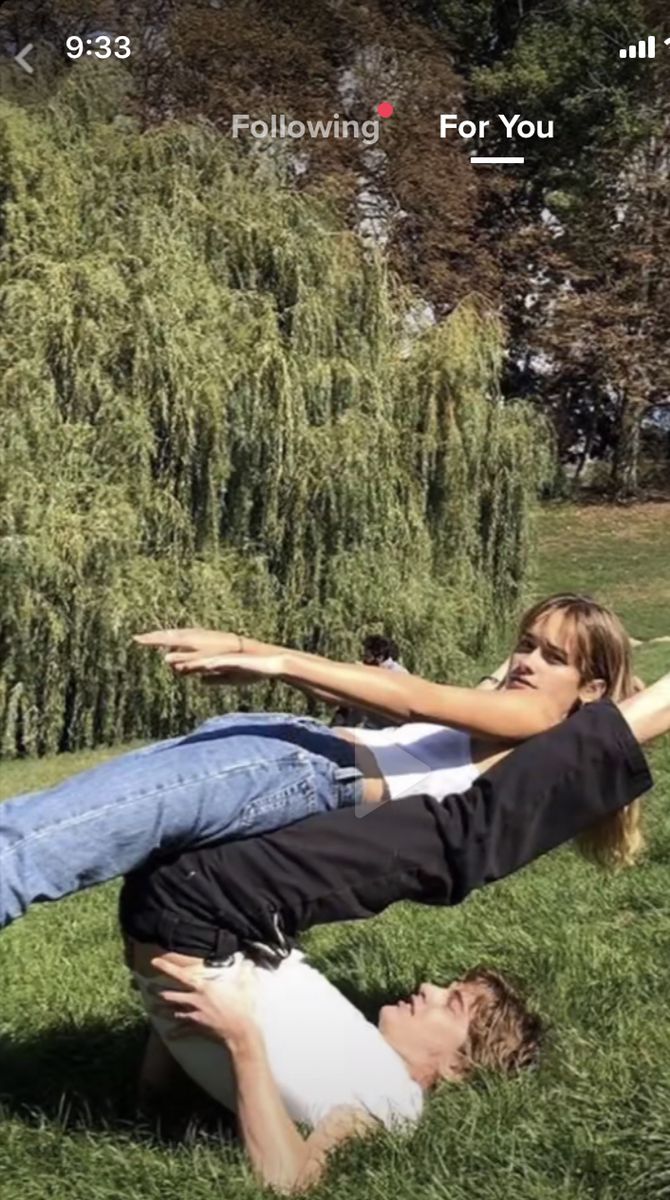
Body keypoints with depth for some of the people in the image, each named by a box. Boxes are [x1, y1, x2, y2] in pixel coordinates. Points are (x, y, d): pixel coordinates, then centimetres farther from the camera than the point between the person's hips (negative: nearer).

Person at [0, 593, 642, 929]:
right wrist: (242, 647, 4)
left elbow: (413, 700, -8)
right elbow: (387, 698, 16)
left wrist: (275, 663, -17)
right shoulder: (486, 708, 26)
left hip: (308, 777, -5)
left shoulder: (542, 721, 7)